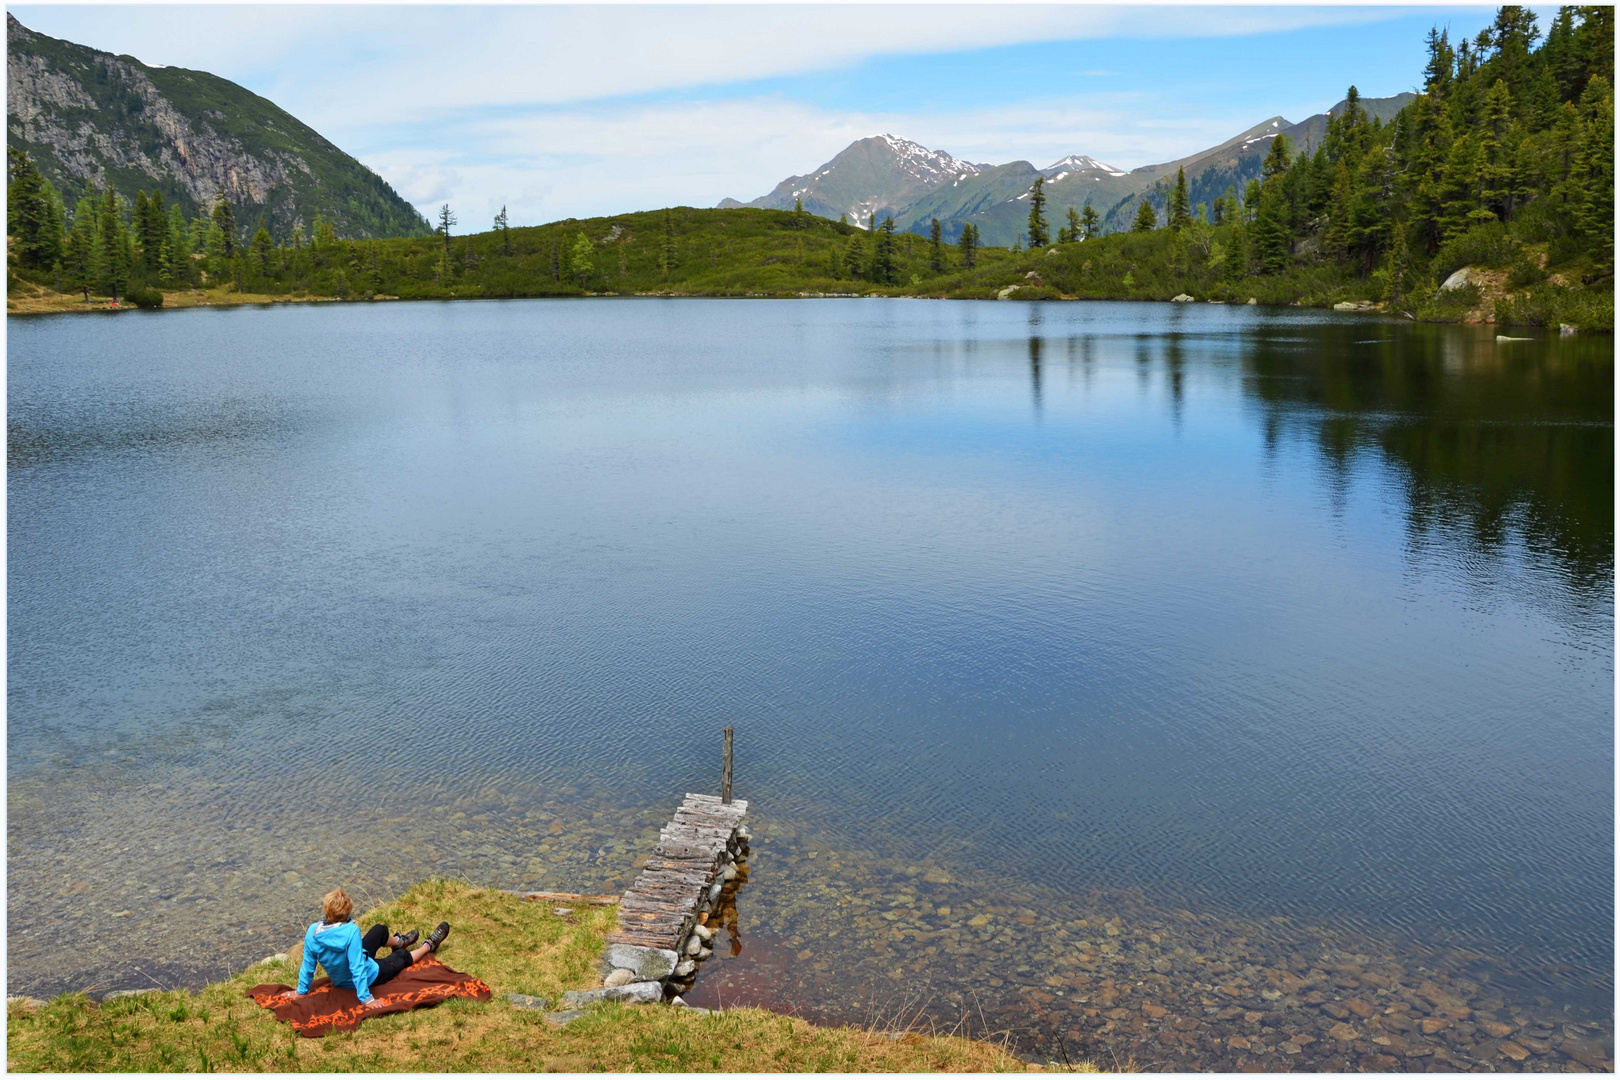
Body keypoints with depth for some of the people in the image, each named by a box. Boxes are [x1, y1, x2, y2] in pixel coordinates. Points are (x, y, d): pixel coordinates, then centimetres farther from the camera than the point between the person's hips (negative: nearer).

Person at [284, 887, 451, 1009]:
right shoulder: (351, 931, -39)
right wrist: (366, 998, -29)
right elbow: (357, 967, -36)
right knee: (402, 956, 22)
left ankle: (399, 941, 57)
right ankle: (428, 946, 50)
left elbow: (308, 965, -13)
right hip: (368, 977, -6)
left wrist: (301, 991, 2)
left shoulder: (312, 931, -24)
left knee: (381, 929, 25)